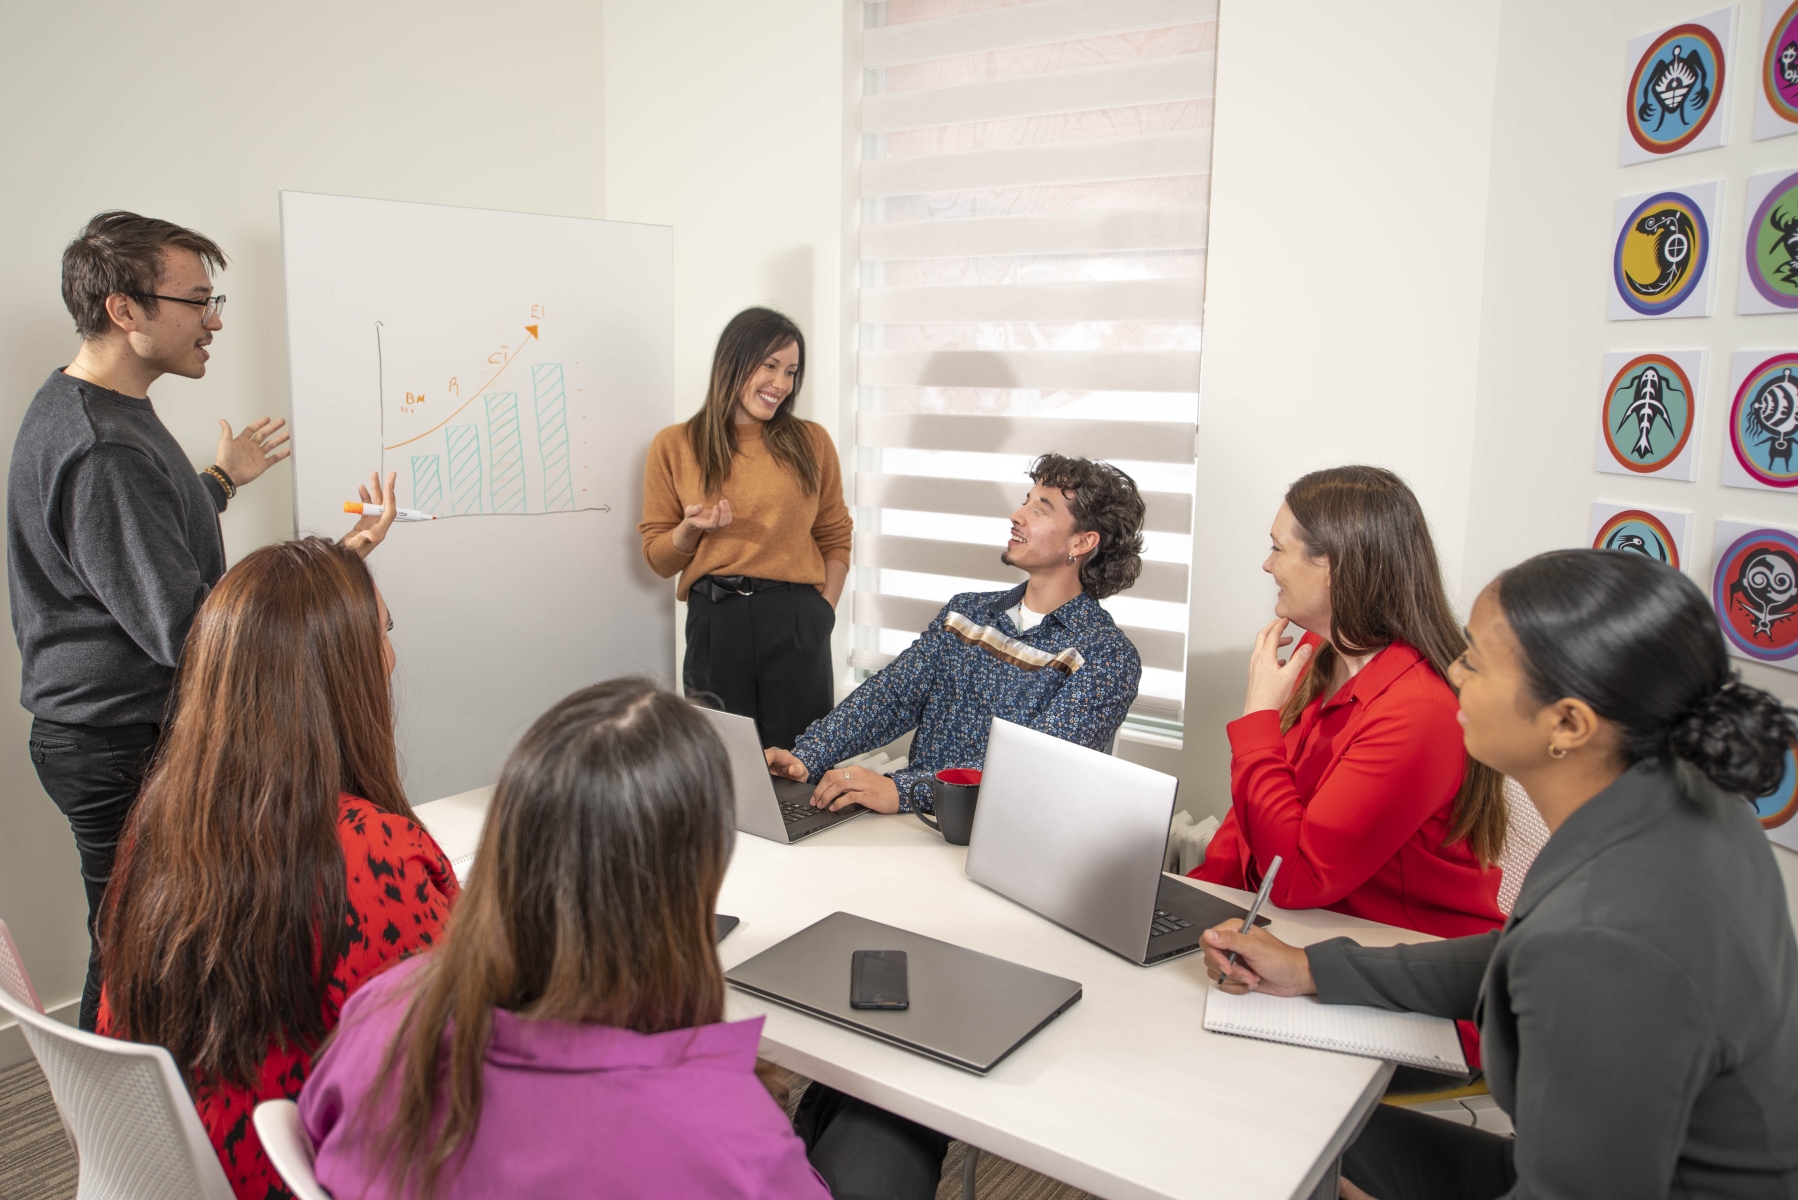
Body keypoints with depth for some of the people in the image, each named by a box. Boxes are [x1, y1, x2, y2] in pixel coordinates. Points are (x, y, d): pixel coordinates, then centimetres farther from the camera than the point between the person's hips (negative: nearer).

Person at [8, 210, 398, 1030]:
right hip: (126, 747, -10)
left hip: (99, 732, 10)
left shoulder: (70, 406, 12)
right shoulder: (106, 450, -24)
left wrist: (220, 480, 34)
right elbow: (186, 631, -27)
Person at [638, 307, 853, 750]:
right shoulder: (674, 446, 6)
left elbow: (835, 537, 12)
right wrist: (691, 529, -10)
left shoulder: (811, 442, 8)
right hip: (714, 621, 0)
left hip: (797, 625, 0)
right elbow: (659, 558, 9)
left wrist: (824, 609, -1)